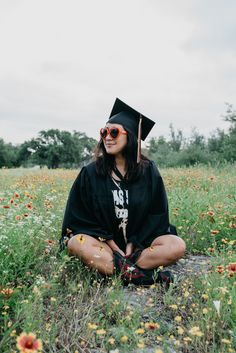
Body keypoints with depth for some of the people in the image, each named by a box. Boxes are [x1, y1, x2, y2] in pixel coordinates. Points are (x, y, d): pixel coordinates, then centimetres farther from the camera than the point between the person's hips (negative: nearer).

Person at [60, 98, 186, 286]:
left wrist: (133, 243, -13)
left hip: (139, 241, 1)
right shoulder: (90, 173, -5)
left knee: (177, 246, -24)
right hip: (105, 242, 0)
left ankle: (115, 265, -27)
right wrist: (115, 247, -14)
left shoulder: (148, 171, -3)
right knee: (77, 242, -30)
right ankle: (137, 273, -32)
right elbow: (84, 217, -4)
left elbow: (157, 215, -1)